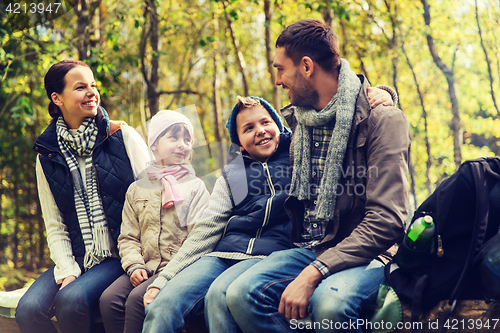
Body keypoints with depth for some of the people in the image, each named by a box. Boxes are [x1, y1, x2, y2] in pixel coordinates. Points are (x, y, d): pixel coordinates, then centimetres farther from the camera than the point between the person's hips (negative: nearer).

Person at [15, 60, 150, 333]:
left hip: (122, 257, -3)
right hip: (77, 260, 3)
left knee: (71, 298, -29)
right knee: (28, 309, -22)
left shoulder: (123, 136, 2)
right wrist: (68, 272, -8)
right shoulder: (48, 156, 9)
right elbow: (55, 227, 8)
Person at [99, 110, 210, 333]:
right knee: (108, 299, -22)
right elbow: (128, 237, 14)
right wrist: (134, 265, -5)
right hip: (146, 267, 4)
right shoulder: (137, 189, 17)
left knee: (137, 299, -28)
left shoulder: (195, 187, 7)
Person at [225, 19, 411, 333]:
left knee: (329, 301, -38)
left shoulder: (381, 118, -9)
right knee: (241, 294, -23)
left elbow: (387, 220, -19)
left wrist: (313, 273, -25)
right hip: (308, 249, 6)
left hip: (362, 254, -5)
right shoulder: (297, 120, 13)